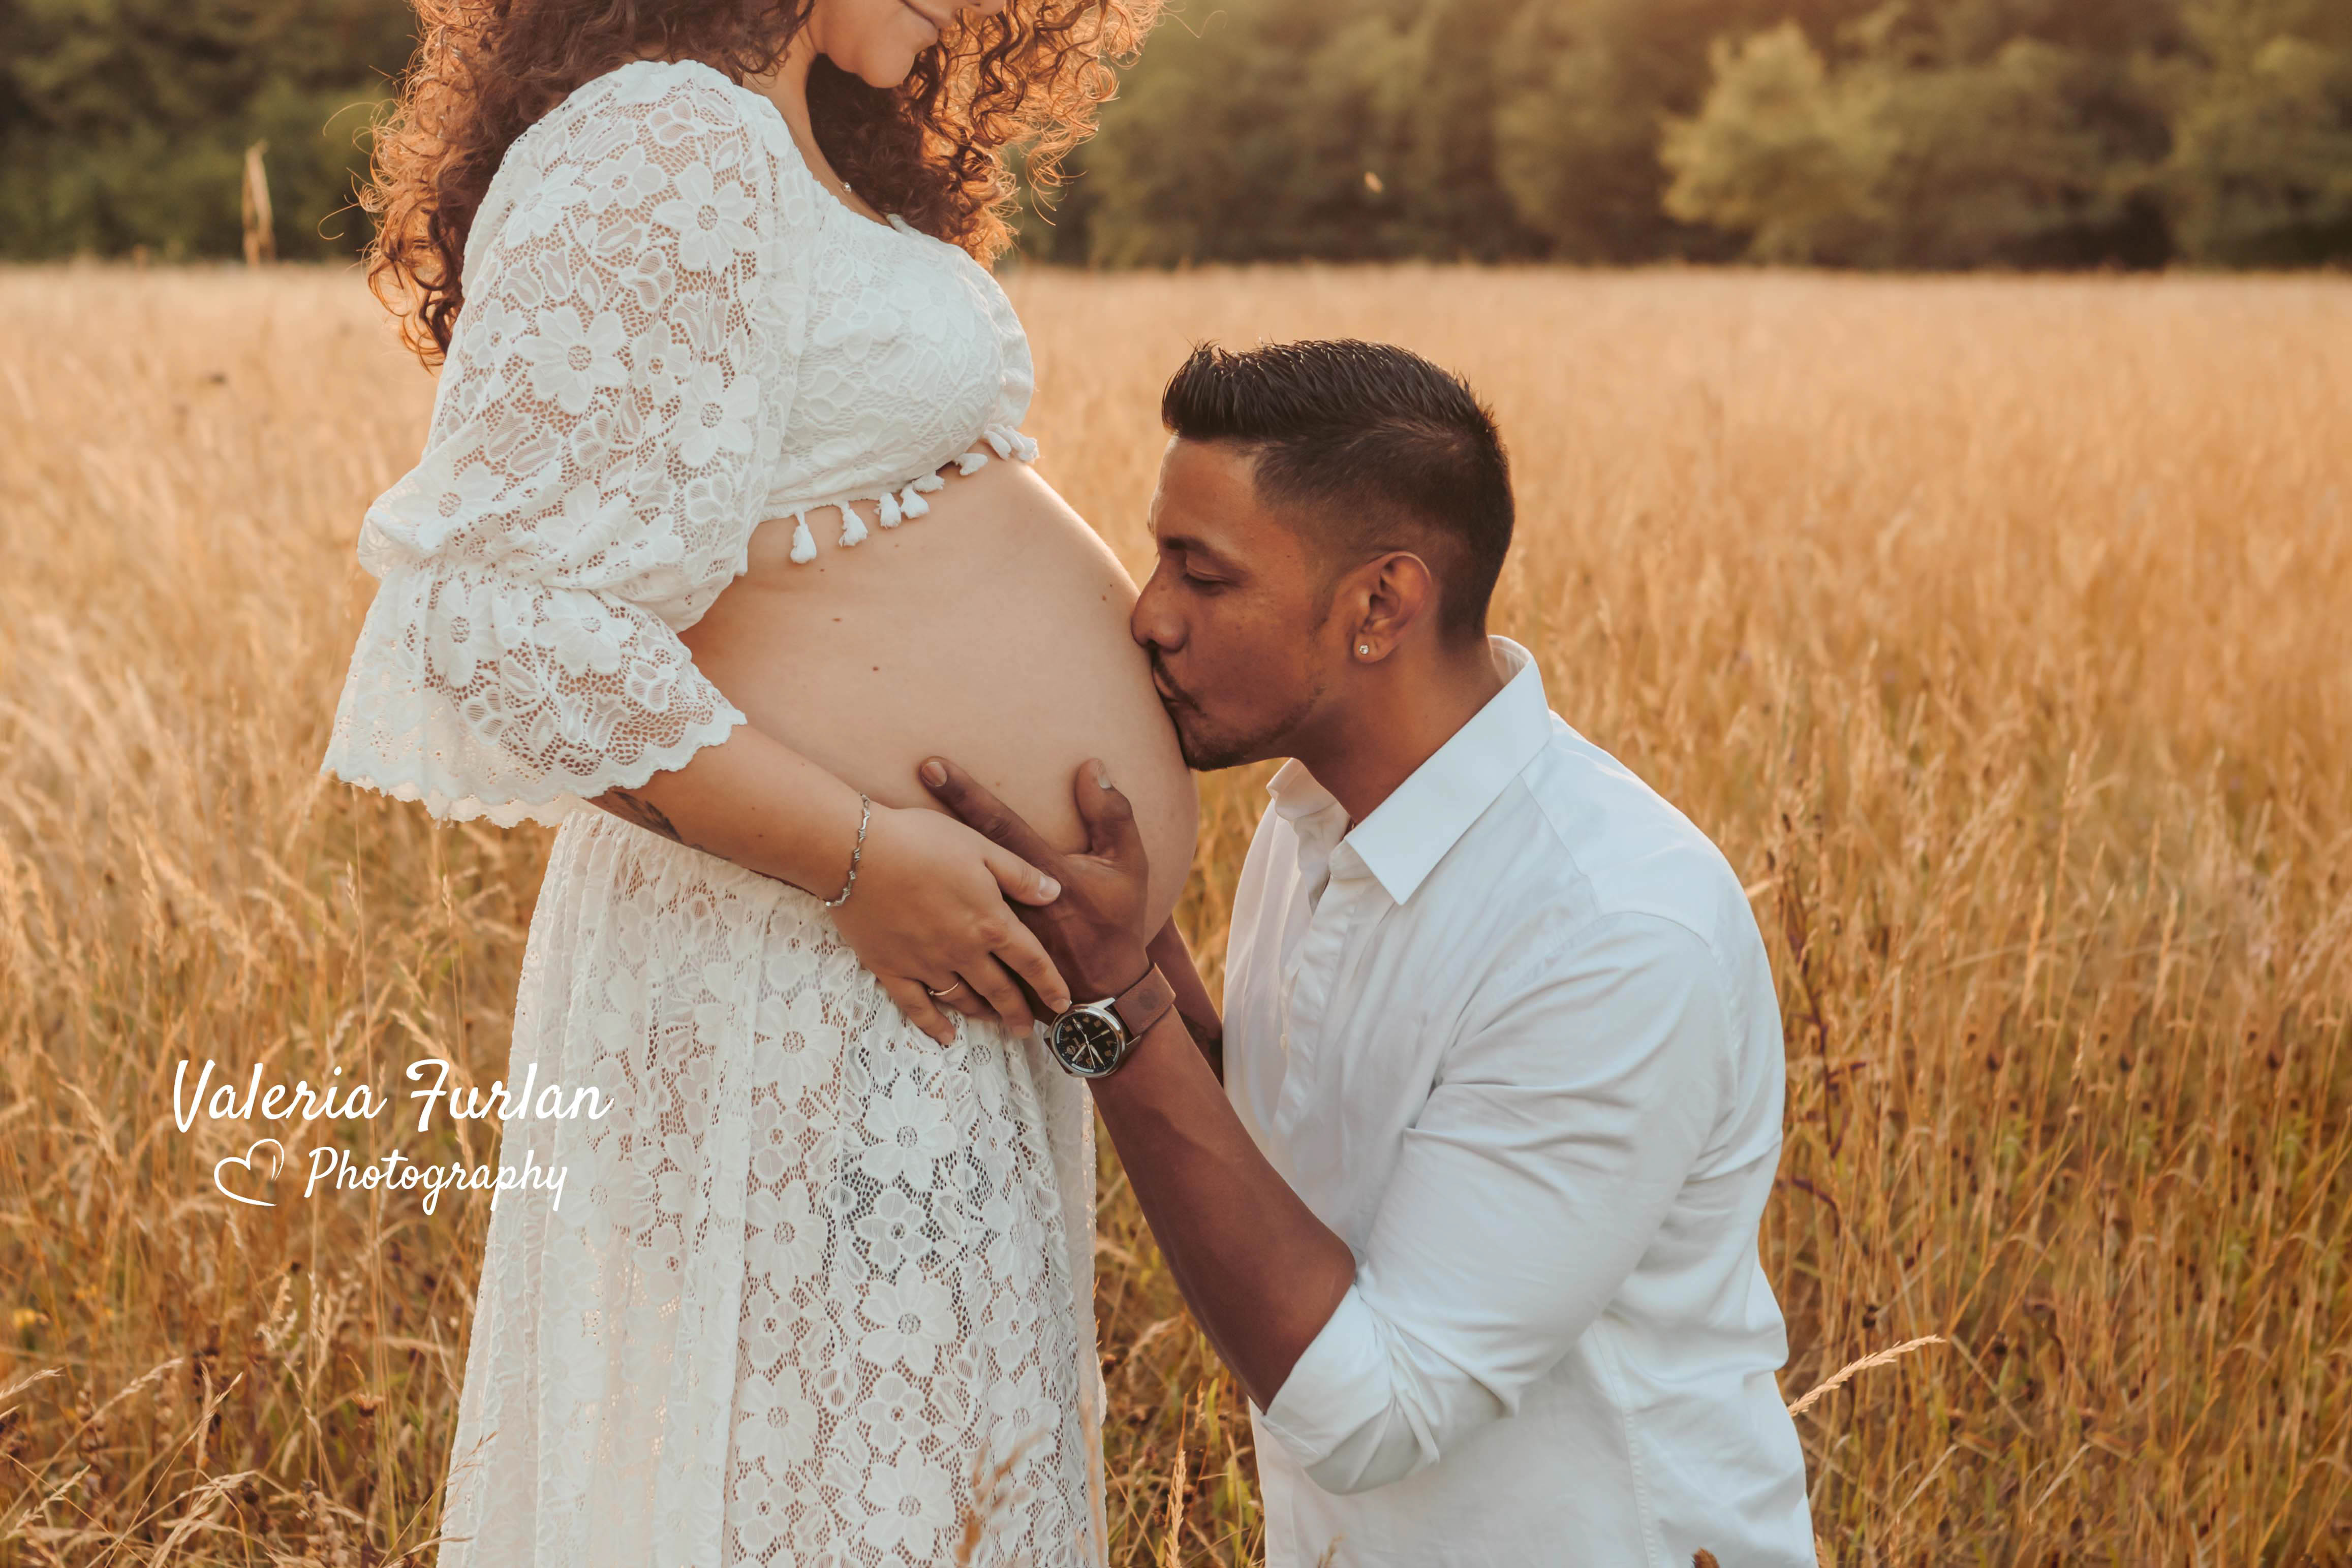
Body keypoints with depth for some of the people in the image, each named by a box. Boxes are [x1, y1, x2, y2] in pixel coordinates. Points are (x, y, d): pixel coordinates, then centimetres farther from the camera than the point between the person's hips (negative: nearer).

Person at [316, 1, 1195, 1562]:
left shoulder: (787, 148, 12)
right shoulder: (667, 150, -19)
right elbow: (506, 622, -25)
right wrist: (862, 856, -22)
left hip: (933, 979, 10)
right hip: (820, 1017, -10)